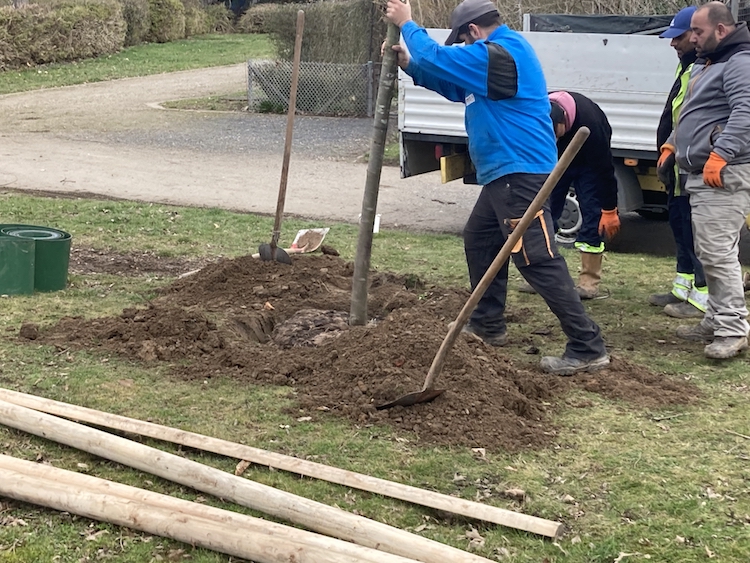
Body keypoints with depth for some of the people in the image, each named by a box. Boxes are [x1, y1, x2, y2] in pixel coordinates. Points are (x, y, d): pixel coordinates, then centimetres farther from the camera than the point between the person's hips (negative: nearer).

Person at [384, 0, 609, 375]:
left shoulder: (496, 54, -16)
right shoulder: (501, 52, 18)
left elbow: (437, 59, -11)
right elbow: (455, 87, 27)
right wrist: (410, 65, 19)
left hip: (519, 172, -11)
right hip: (505, 171, 11)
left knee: (537, 259, -13)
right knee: (479, 240, 21)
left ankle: (587, 348, -12)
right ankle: (487, 325, 32)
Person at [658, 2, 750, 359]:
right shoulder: (704, 64, 22)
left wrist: (720, 154, -32)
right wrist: (672, 144, 22)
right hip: (702, 174, 11)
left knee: (718, 252, -14)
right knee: (709, 253, 13)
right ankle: (716, 320, 20)